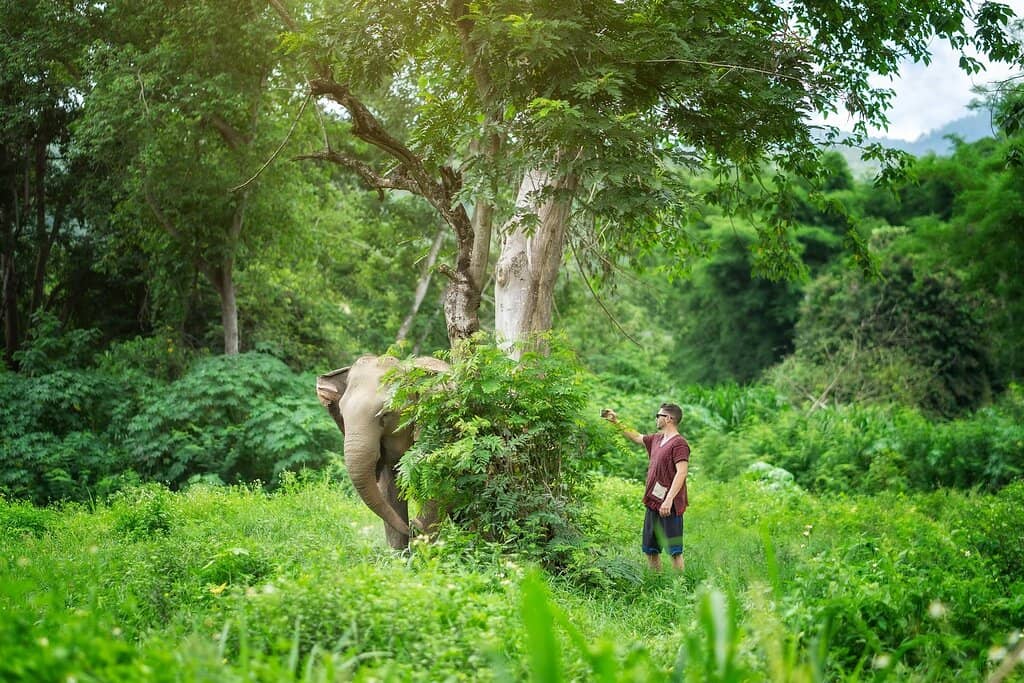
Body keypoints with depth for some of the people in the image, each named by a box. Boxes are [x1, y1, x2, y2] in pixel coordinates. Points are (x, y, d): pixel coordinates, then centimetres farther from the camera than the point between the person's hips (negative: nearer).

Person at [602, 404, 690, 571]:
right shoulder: (656, 439, 15)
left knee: (675, 551, -8)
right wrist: (616, 422, 32)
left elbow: (681, 473, -21)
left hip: (669, 506, -9)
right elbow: (636, 437, 33)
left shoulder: (679, 443, -12)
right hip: (653, 504, 9)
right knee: (650, 550, 14)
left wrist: (669, 500, -28)